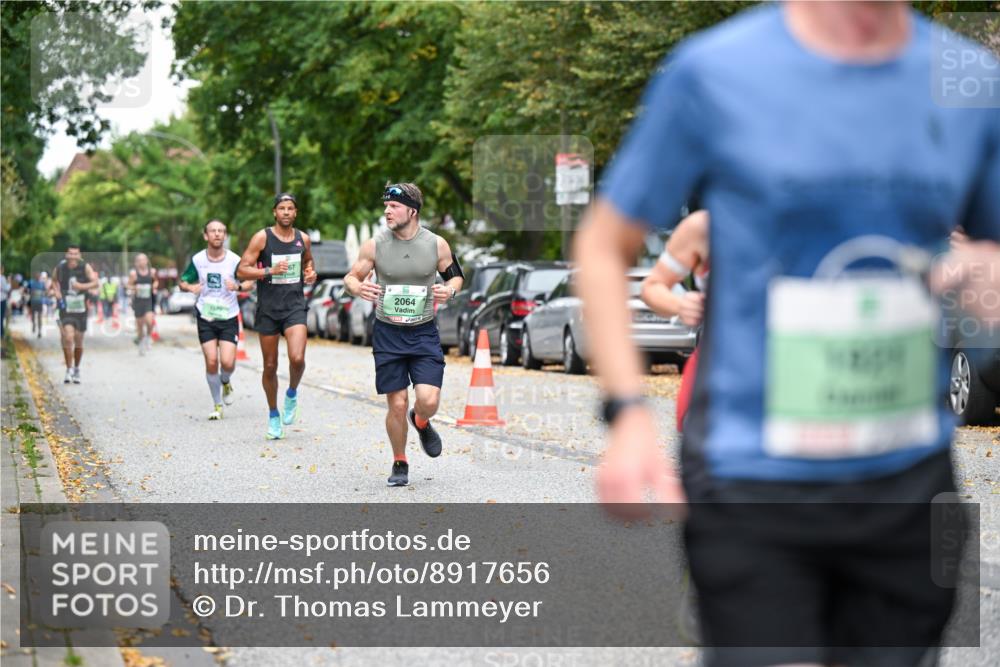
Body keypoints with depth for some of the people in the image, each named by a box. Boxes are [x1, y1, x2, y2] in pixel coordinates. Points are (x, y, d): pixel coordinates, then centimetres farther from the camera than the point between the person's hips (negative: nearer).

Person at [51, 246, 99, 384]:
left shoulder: (85, 267, -6)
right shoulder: (60, 268, -4)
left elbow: (95, 282, -12)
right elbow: (54, 280, 17)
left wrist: (82, 286, -27)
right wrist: (56, 291, -2)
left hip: (81, 309, 1)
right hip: (66, 309, -1)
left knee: (78, 341, 10)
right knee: (68, 338, -17)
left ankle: (76, 369, 30)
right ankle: (69, 370, -5)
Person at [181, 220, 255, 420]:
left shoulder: (234, 260, -6)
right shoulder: (197, 260, -2)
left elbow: (250, 282, 3)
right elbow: (183, 282, 9)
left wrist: (238, 286, -19)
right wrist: (191, 287, -15)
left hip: (229, 317, -1)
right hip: (205, 317, 1)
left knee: (227, 362, -12)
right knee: (211, 361, -7)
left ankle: (226, 382, 26)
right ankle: (217, 405, 11)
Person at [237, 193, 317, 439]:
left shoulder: (303, 239, 6)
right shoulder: (262, 238, -5)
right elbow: (242, 271, -8)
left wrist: (310, 274, 5)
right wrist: (270, 271, -21)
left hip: (295, 306, 1)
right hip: (268, 308, -1)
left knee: (297, 358, -20)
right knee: (270, 366, 6)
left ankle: (292, 393, 11)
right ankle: (273, 414, 25)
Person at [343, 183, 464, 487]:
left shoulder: (437, 244, -4)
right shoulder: (374, 245, -6)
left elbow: (455, 276, 11)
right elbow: (351, 276, 5)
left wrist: (450, 289, -12)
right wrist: (357, 287, -18)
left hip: (424, 333, 0)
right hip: (388, 334, 0)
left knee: (428, 401, -13)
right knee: (397, 405, 0)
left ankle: (421, 422, 25)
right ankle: (399, 464, 23)